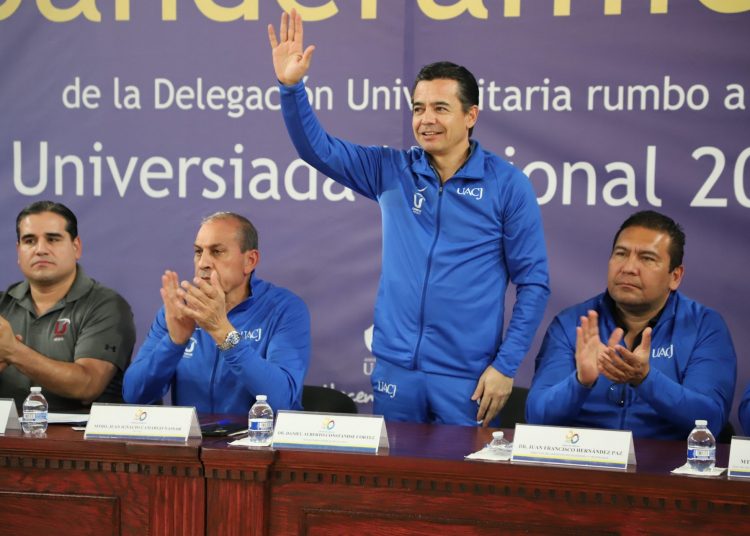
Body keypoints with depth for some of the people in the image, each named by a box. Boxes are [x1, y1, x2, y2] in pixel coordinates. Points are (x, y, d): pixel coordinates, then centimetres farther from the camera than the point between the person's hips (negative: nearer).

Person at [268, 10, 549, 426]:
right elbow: (316, 148, 2)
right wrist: (291, 86, -15)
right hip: (394, 369, 3)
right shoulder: (392, 172, 5)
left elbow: (533, 283, -3)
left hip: (466, 377, -3)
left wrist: (506, 365, -9)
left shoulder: (507, 185, -4)